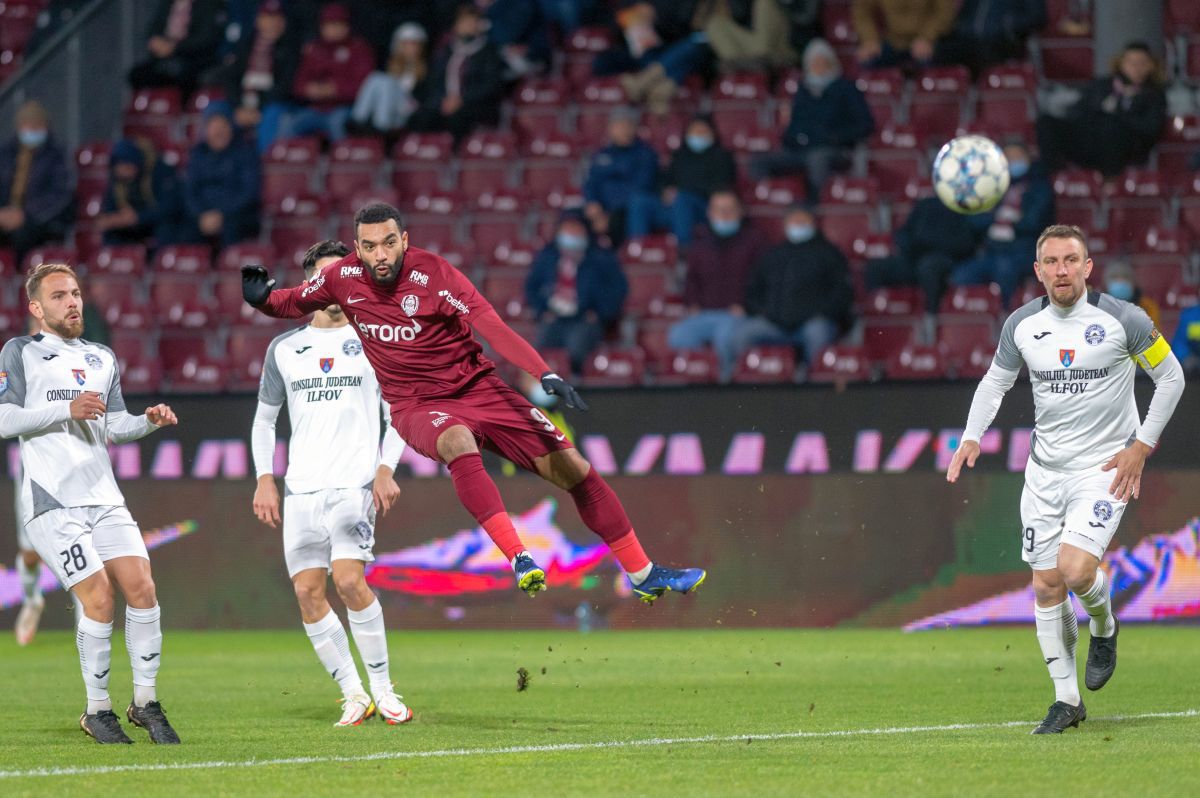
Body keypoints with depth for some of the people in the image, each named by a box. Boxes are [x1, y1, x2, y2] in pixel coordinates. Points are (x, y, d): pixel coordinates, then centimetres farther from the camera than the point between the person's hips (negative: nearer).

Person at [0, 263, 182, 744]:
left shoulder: (102, 359, 22)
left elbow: (113, 428, 19)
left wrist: (149, 421, -1)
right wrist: (67, 409, -15)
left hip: (104, 498, 5)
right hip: (52, 502, -5)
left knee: (142, 588, -8)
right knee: (98, 599, -14)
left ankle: (145, 702, 5)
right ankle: (97, 712, 0)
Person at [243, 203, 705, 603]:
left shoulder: (431, 273, -16)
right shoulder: (345, 278, -6)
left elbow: (491, 326, -24)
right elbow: (293, 304, 12)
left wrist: (545, 374, -36)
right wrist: (262, 296, -11)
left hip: (476, 387, 0)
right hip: (416, 406, 0)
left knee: (572, 469, -5)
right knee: (458, 442, -38)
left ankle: (643, 574, 9)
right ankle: (519, 560, -43)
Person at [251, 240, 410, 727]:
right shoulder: (283, 349, 13)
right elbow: (264, 418, 20)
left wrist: (386, 469, -6)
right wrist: (264, 479, 8)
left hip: (354, 483, -4)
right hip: (300, 488, 4)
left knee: (348, 579, -19)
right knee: (307, 591, -4)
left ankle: (382, 687, -7)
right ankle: (353, 695, 6)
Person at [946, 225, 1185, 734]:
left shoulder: (1122, 320, -10)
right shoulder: (1022, 325, 2)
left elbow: (1170, 376, 0)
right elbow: (996, 381, 17)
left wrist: (1141, 447, -5)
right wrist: (972, 436, 1)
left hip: (1106, 468, -4)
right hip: (1045, 469, 4)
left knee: (1075, 569, -23)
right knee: (1045, 584, 1)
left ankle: (1104, 628, 12)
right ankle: (1067, 699, 13)